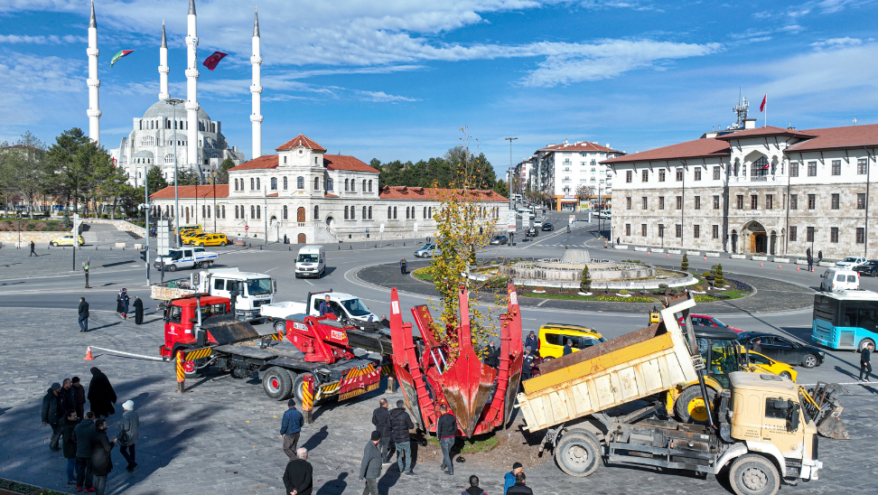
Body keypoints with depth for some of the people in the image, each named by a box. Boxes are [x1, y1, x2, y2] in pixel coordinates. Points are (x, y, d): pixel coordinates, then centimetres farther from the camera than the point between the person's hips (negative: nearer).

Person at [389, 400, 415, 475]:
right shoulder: (405, 414, -17)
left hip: (396, 438, 5)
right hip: (404, 438, -5)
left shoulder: (391, 414, -1)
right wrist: (412, 424, 9)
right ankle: (408, 470, 9)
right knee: (408, 454, 8)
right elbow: (411, 426, -12)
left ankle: (400, 469, 25)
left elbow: (389, 427, 6)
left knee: (398, 453, 18)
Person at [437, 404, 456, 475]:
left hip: (444, 439, -6)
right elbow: (455, 428, 5)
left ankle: (451, 470, 10)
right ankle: (443, 465, 43)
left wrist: (439, 438, 1)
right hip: (452, 438, 6)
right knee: (447, 452, 25)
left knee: (446, 454, 7)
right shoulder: (452, 417, -2)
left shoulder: (440, 419, -18)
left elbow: (438, 430, -14)